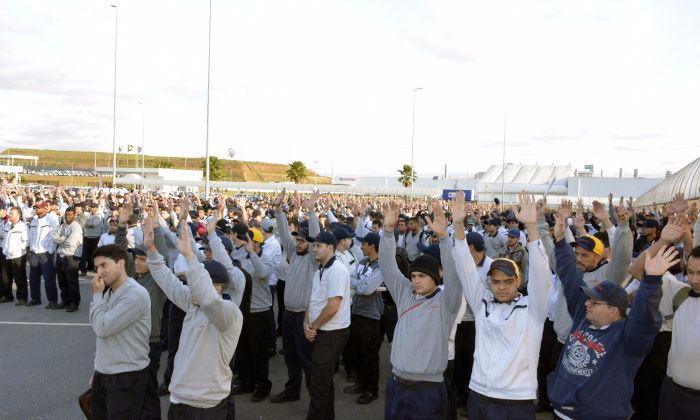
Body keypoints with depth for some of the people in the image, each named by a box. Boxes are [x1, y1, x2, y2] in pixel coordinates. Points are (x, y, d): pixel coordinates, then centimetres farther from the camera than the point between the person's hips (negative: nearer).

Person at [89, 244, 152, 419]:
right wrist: (98, 369, 18)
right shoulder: (108, 292, 8)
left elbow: (102, 328, -22)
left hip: (127, 377, -8)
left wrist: (97, 294, -12)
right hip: (103, 374, 8)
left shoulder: (136, 294, -20)